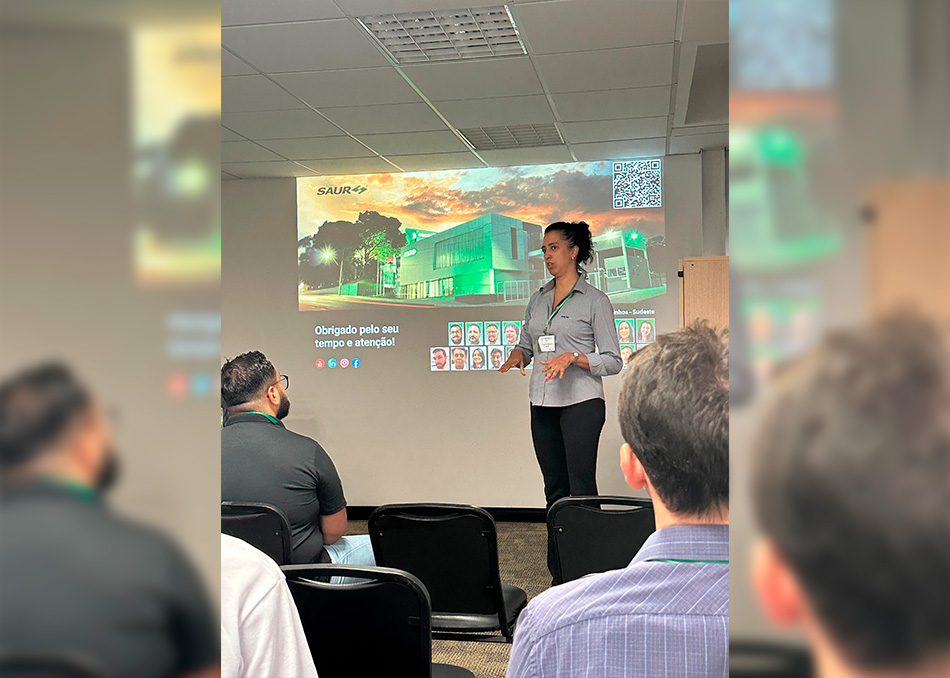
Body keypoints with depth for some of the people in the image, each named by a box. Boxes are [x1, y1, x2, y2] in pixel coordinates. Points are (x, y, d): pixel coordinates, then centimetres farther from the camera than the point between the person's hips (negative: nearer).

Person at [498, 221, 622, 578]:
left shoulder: (595, 300, -4)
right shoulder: (538, 298, 14)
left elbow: (613, 361, -5)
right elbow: (526, 344, 21)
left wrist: (572, 358, -20)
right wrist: (517, 355, -2)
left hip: (581, 403, -6)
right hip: (543, 404, 6)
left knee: (582, 490, -8)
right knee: (555, 490, 10)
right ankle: (558, 571, 17)